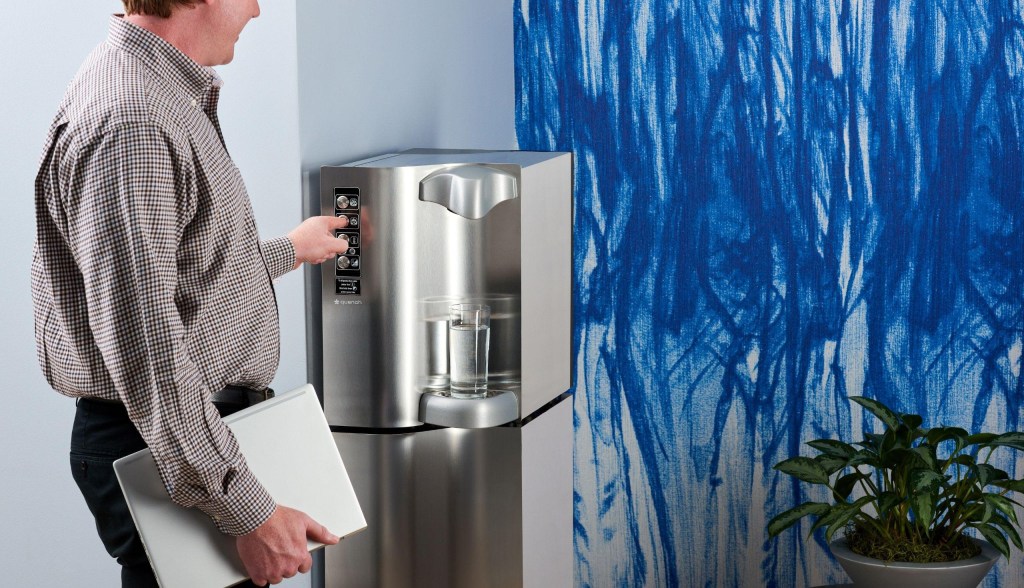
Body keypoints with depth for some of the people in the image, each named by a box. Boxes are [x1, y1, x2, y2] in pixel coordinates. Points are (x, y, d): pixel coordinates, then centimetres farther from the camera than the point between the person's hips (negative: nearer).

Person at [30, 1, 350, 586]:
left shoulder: (171, 98, 11)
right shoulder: (129, 127, -23)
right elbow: (145, 351, -28)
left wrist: (287, 251, 38)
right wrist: (250, 511, -25)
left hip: (208, 421, 10)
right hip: (162, 450, -10)